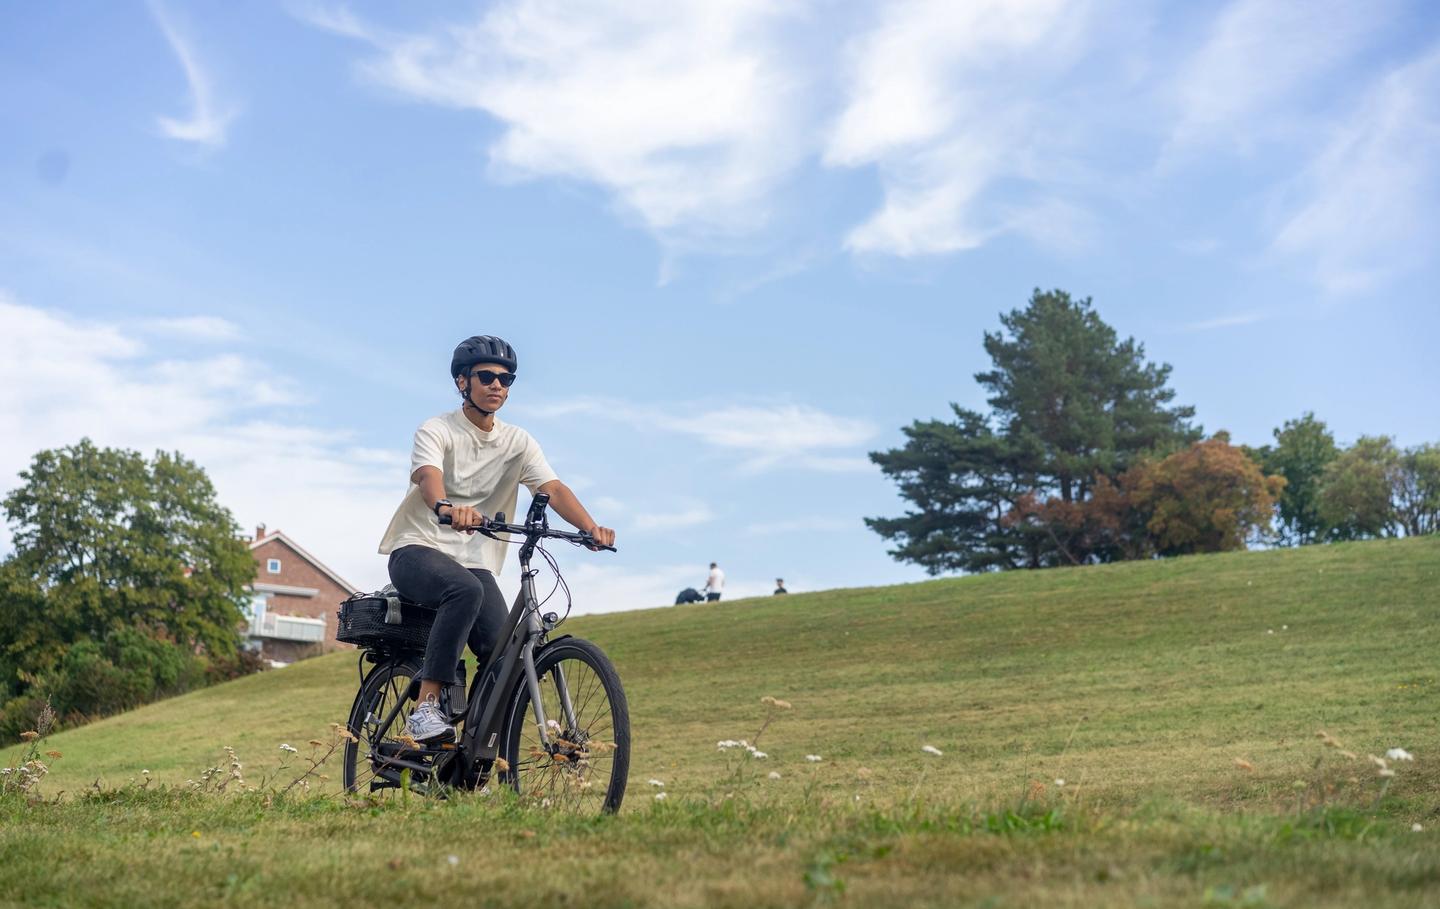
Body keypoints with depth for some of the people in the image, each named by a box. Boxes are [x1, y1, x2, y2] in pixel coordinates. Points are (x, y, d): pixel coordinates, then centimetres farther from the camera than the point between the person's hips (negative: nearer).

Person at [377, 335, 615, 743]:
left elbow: (553, 488, -9)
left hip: (475, 562, 4)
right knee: (466, 589, -38)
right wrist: (446, 507, -52)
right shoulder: (436, 430, -6)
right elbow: (428, 478, -27)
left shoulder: (518, 442, 7)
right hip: (417, 551, -4)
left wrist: (591, 527, -29)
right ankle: (426, 707, -33)